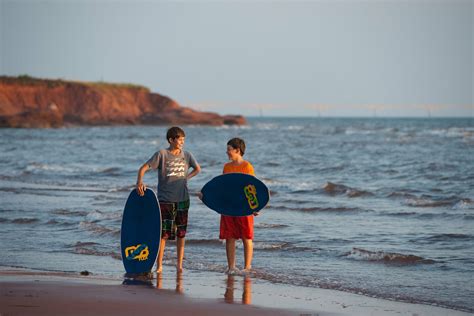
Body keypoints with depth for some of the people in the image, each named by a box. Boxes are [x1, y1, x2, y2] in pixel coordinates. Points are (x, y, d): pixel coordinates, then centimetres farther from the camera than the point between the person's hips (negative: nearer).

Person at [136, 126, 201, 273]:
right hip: (165, 200, -3)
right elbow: (144, 168, -9)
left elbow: (197, 169, 23)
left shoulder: (187, 155, 6)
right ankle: (159, 265, 3)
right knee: (163, 233, -3)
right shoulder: (162, 154, -6)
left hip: (183, 199, 3)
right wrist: (139, 181, -26)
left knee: (181, 233, 6)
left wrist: (187, 177, 6)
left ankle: (179, 264, 14)